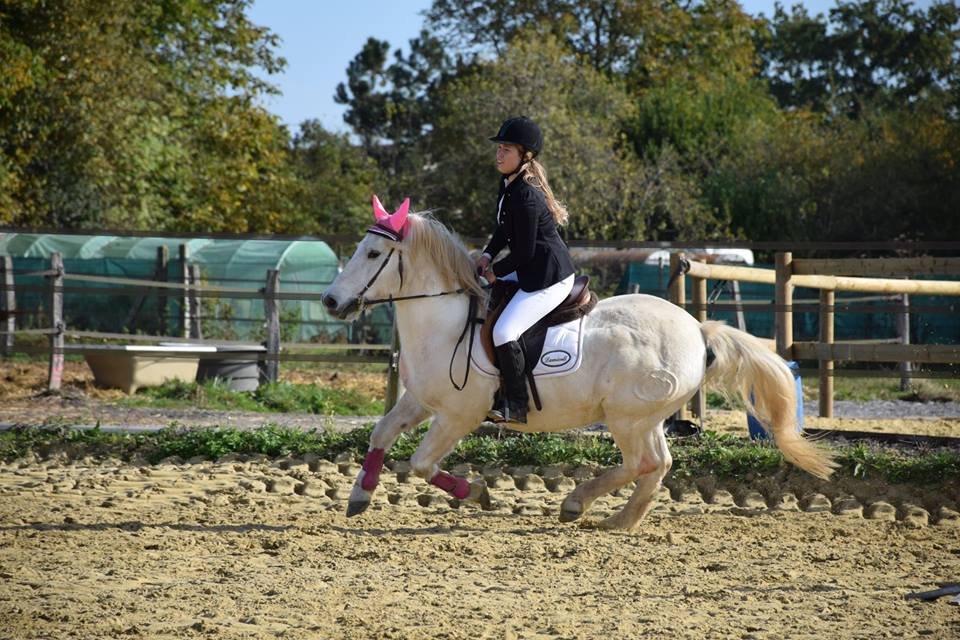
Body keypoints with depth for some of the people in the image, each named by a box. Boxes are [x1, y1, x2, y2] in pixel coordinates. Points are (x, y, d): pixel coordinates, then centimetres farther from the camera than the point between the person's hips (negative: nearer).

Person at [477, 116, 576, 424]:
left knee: (504, 332, -22)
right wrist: (488, 255, 4)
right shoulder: (508, 182, 7)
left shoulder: (525, 196, -25)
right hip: (531, 271, 12)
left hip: (548, 277, -12)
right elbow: (505, 228, 20)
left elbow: (524, 252, -21)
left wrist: (495, 271, -7)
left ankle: (515, 406, -13)